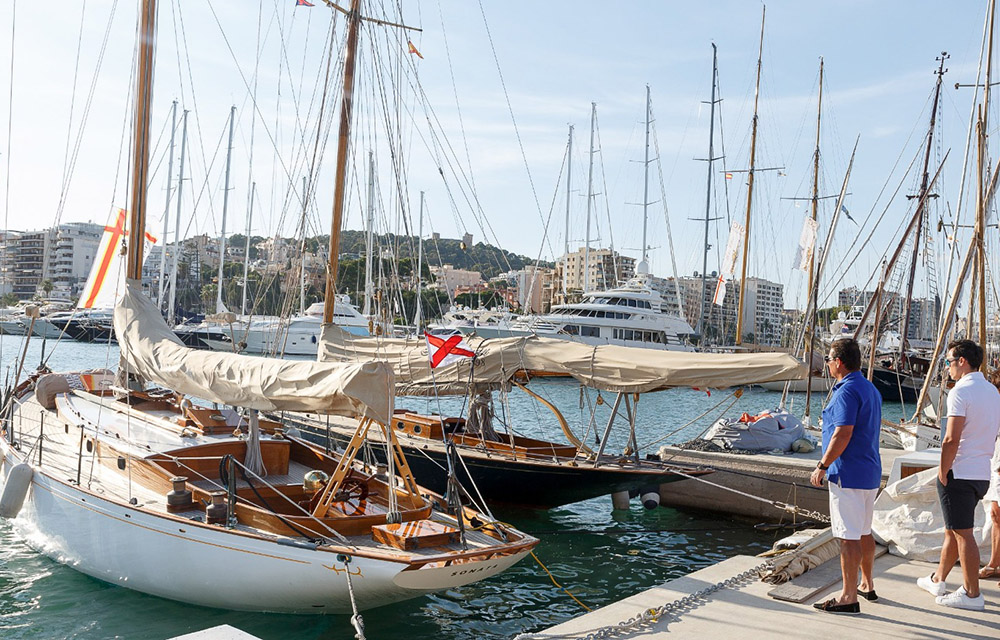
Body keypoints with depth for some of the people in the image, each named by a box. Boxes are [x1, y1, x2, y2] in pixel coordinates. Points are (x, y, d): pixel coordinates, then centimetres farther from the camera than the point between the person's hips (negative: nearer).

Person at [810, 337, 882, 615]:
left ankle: (848, 597, 0)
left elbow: (843, 435, -24)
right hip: (870, 472, 10)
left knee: (848, 536, -5)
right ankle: (866, 585, 33)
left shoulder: (847, 391, -18)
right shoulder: (871, 389, 14)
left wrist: (822, 466, -17)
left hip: (848, 474, -10)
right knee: (864, 532, 20)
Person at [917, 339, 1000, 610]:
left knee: (962, 533, -1)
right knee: (953, 529, 18)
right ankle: (938, 580, 30)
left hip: (959, 474, -9)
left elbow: (952, 439, -24)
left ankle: (972, 594, 5)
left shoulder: (961, 392, -17)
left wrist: (942, 472, -12)